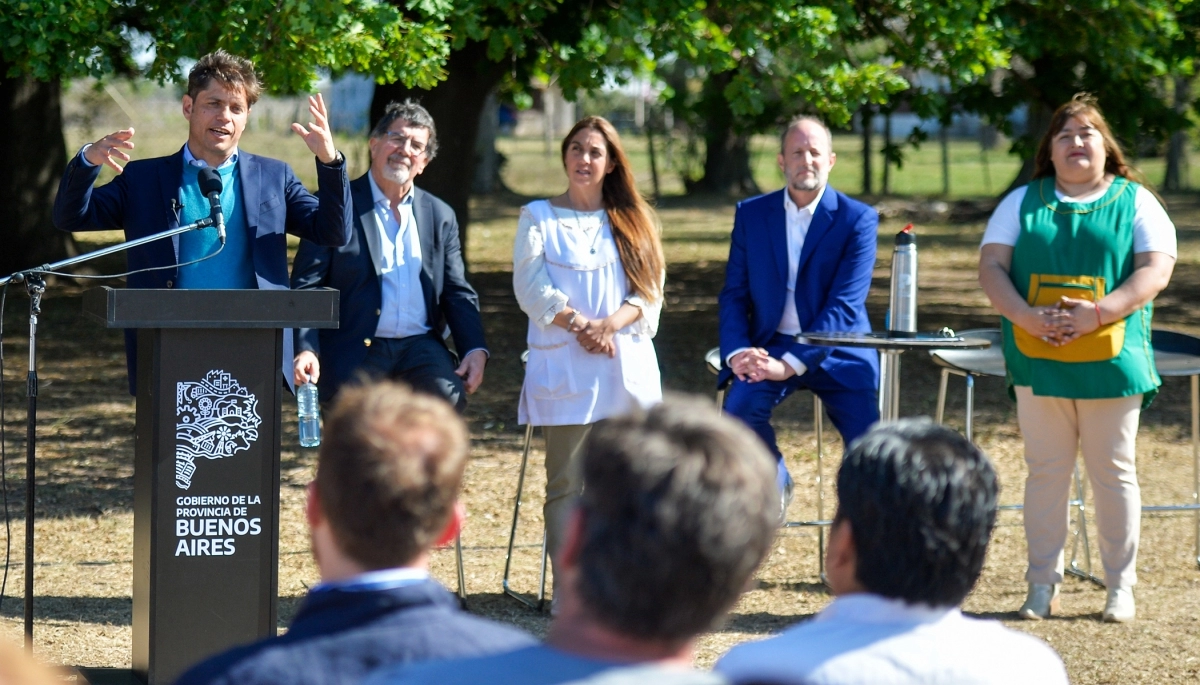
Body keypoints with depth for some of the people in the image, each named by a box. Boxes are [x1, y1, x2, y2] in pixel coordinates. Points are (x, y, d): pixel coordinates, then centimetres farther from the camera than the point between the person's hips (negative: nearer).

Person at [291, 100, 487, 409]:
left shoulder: (440, 215, 17)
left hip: (420, 348, 3)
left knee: (448, 396, -26)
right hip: (356, 352, -3)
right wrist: (306, 349, -17)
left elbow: (457, 293, 17)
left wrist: (475, 349, -2)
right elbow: (306, 285, -1)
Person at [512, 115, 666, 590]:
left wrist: (609, 325, -11)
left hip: (627, 365, 2)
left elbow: (649, 293, 6)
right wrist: (578, 325, -15)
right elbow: (532, 290, -2)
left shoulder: (634, 221, 17)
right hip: (563, 366, -2)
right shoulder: (538, 217, 10)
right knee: (566, 484, -6)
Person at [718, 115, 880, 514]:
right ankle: (774, 487, 2)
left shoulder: (857, 220, -5)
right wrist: (737, 351, -14)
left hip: (835, 351, -2)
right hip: (769, 347, 2)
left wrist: (792, 364, -23)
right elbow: (734, 294, 6)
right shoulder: (751, 214, 6)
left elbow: (845, 304, -13)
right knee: (740, 407, -27)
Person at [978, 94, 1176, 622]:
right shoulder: (1024, 202, 12)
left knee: (1113, 473, 2)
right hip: (1038, 361, 2)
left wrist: (1098, 313, -17)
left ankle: (1120, 586, 10)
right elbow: (992, 267, 4)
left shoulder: (1135, 202, 6)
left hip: (1112, 360, -2)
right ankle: (1043, 584, 11)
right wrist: (1026, 316, -14)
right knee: (1045, 471, 4)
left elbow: (1156, 270, -4)